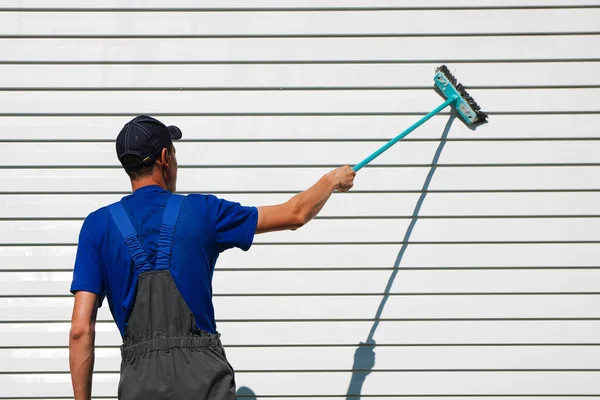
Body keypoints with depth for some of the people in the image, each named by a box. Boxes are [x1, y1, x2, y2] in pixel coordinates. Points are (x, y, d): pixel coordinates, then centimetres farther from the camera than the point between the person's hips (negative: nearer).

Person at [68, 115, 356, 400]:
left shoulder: (98, 225, 4)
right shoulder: (201, 211, 4)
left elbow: (81, 328, -3)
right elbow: (295, 214, 16)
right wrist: (332, 180, 35)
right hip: (204, 376, -1)